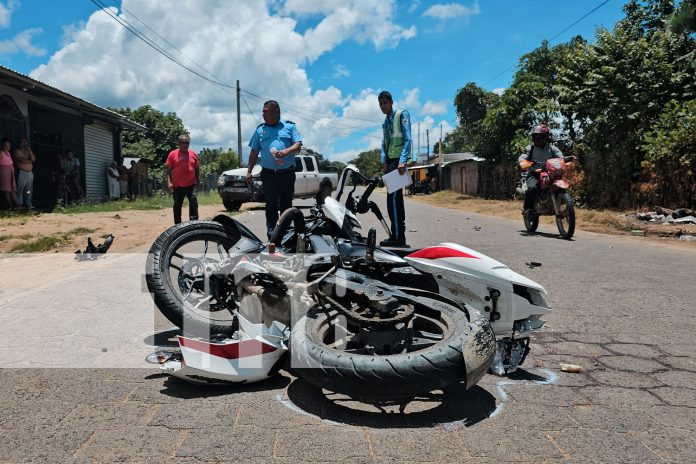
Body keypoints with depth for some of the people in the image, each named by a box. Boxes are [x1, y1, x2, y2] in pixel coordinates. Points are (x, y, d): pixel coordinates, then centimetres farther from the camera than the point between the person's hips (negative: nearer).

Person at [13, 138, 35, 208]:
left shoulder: (28, 151, 20)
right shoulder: (17, 151, 3)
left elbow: (33, 159, 3)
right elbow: (22, 161, -10)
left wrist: (29, 150, 0)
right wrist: (30, 161, 5)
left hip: (30, 172, 5)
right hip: (22, 172, -5)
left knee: (29, 190, 2)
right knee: (20, 189, -7)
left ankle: (28, 204, 5)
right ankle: (19, 204, -4)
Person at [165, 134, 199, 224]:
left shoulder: (193, 154, 7)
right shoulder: (173, 154, 0)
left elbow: (197, 169, 14)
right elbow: (168, 170, 0)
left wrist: (197, 181, 11)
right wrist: (169, 182, -10)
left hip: (191, 185, 1)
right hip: (177, 186, -1)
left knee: (194, 202, -11)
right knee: (177, 206, 9)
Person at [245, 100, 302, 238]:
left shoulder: (290, 126, 7)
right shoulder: (260, 130, 12)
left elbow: (298, 145, -2)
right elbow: (254, 152, 14)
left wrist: (286, 152, -20)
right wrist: (249, 171, 10)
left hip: (287, 173, -1)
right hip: (268, 174, 1)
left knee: (286, 203, 5)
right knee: (271, 204, -1)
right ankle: (271, 230, 0)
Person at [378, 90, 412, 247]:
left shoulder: (402, 115, -2)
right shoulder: (385, 123, 22)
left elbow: (407, 139, -12)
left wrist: (402, 161, -23)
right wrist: (384, 161, 1)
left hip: (398, 161, -8)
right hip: (390, 162, 8)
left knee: (393, 198, -13)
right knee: (396, 198, 8)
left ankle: (397, 236, -11)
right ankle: (400, 236, 12)